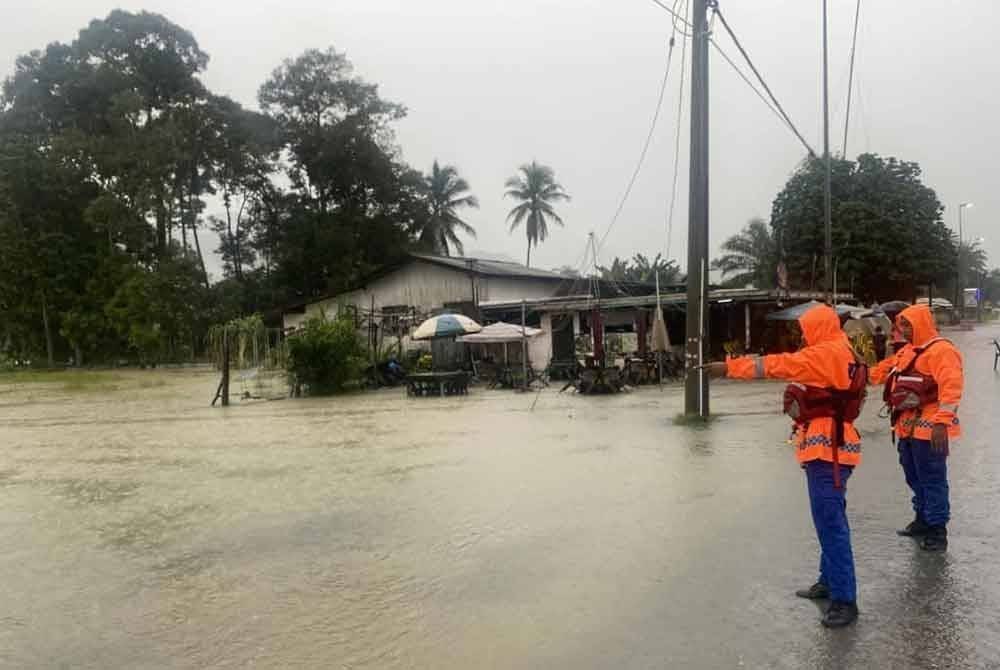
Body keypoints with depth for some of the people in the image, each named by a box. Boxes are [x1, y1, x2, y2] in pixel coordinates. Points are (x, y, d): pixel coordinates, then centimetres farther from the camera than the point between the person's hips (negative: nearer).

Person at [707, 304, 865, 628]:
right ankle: (829, 581, 27)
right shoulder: (840, 354, 19)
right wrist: (800, 400, 4)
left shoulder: (826, 353, -13)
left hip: (828, 448, -11)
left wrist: (729, 367, -16)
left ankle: (845, 600, -6)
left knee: (831, 524, -9)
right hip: (828, 446, 11)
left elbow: (777, 364, -18)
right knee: (829, 521, 17)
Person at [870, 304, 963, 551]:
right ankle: (922, 521, 32)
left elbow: (951, 387, -24)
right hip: (907, 427, 9)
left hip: (929, 428, -9)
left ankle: (937, 531, 7)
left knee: (932, 480, -1)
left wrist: (941, 422, -30)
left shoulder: (941, 350, -15)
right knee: (915, 478, 19)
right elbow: (883, 371, 24)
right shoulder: (906, 352, 15)